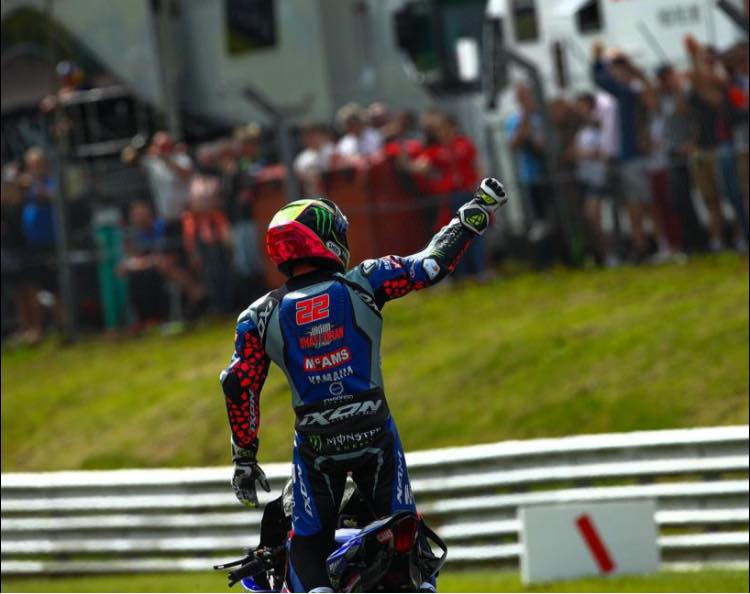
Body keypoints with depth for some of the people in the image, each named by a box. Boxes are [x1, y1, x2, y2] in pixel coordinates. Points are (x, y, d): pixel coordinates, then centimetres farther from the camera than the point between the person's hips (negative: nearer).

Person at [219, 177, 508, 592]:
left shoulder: (261, 316, 1)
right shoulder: (363, 283, -3)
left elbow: (240, 387, -1)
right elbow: (433, 263, 2)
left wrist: (244, 458, 6)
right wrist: (475, 214, 15)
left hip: (315, 444, 0)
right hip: (375, 433, 0)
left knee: (307, 546, 8)